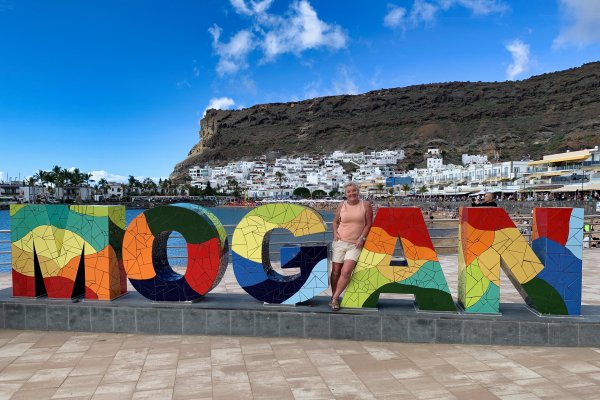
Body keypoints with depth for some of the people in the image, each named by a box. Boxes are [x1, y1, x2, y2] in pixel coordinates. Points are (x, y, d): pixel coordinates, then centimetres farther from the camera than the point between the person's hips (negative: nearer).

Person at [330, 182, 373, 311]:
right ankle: (333, 296, 21)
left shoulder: (366, 205, -1)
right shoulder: (342, 205, 5)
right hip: (340, 242, 2)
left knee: (346, 272, -16)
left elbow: (368, 223, 1)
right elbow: (335, 221, 18)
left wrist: (362, 238, -9)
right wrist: (335, 233, 2)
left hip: (355, 245, -2)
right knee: (336, 271, 4)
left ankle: (335, 299, -4)